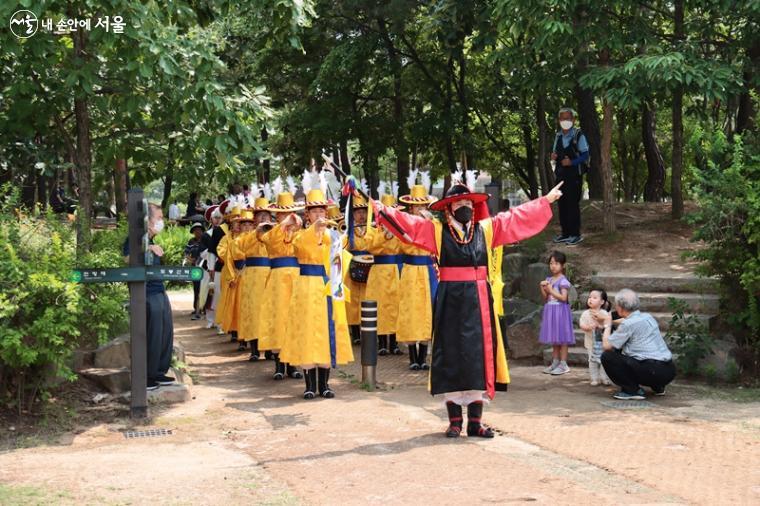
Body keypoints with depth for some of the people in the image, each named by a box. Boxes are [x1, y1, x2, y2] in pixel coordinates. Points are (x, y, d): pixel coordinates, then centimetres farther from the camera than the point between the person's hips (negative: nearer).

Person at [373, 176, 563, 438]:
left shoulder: (487, 229, 10)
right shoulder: (437, 231, 2)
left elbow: (519, 217, 17)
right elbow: (404, 222, -3)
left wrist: (546, 200, 21)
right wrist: (375, 206, -11)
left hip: (479, 301, 3)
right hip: (450, 301, -3)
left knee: (479, 356, 4)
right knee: (451, 357, 1)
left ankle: (475, 421, 11)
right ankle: (455, 421, 10)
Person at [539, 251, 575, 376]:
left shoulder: (563, 281, -11)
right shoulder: (549, 280, 11)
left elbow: (563, 297, -19)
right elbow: (545, 298, 12)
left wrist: (551, 290, -17)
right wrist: (543, 288, -4)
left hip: (560, 311, -8)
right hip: (550, 311, 8)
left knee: (562, 338, -4)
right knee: (554, 338, 12)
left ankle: (563, 364, 0)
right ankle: (555, 363, 19)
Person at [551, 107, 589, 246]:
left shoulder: (578, 135, -9)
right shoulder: (558, 136, 10)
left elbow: (585, 155, -9)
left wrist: (571, 162, -22)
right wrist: (554, 156, -2)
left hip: (574, 176, -6)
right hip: (561, 175, 6)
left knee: (573, 204, -5)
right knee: (562, 204, 9)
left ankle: (575, 234, 2)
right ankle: (565, 233, 18)